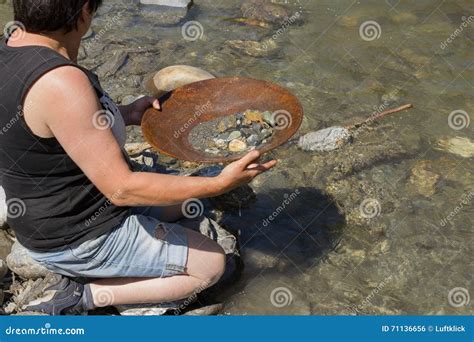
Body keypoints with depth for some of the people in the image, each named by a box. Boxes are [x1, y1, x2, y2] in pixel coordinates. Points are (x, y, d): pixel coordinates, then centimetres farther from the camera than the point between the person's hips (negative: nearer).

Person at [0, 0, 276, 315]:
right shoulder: (60, 82, -33)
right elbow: (122, 189, -30)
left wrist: (126, 115, 4)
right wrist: (220, 184, -27)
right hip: (82, 240, -9)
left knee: (180, 204, 25)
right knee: (211, 264, 3)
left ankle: (78, 277, 13)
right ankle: (79, 297, -1)